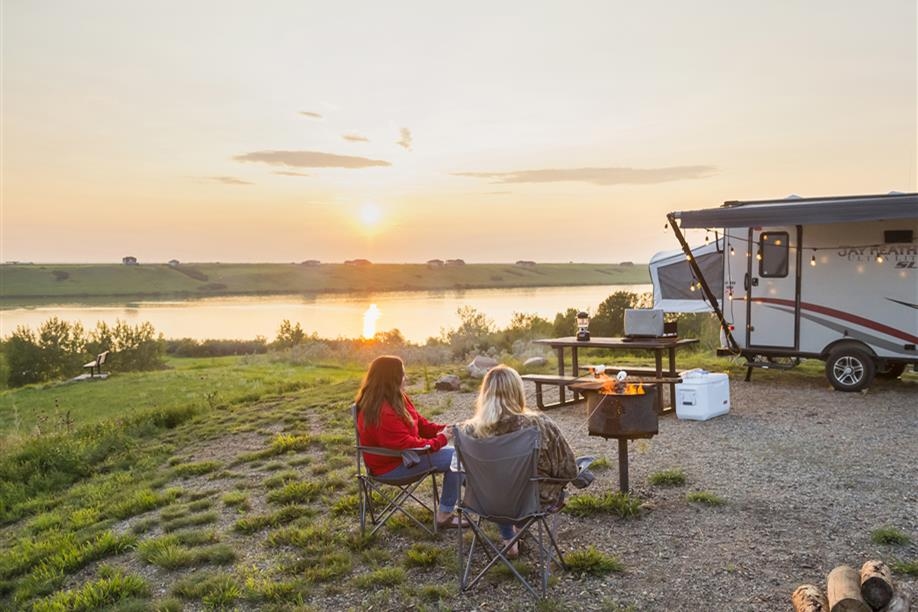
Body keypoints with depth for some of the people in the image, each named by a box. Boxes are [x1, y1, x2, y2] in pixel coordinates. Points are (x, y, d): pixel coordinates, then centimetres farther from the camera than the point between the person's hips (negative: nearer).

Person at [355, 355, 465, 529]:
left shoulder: (396, 398, 3)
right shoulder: (382, 412, -30)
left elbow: (419, 423, 10)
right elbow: (405, 444, -30)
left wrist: (442, 430, -6)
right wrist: (440, 440, -20)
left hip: (403, 451, 10)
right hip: (393, 465, -10)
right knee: (455, 458, -13)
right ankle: (444, 515, -2)